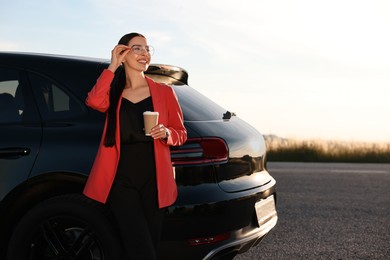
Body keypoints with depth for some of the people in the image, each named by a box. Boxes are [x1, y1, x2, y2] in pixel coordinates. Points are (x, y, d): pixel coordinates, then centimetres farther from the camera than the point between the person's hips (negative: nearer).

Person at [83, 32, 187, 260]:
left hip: (153, 180, 2)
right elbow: (95, 101, -14)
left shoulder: (164, 92, 9)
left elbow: (181, 133, 11)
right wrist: (113, 66, -9)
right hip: (121, 179, -1)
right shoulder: (114, 93, 9)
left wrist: (166, 133, -10)